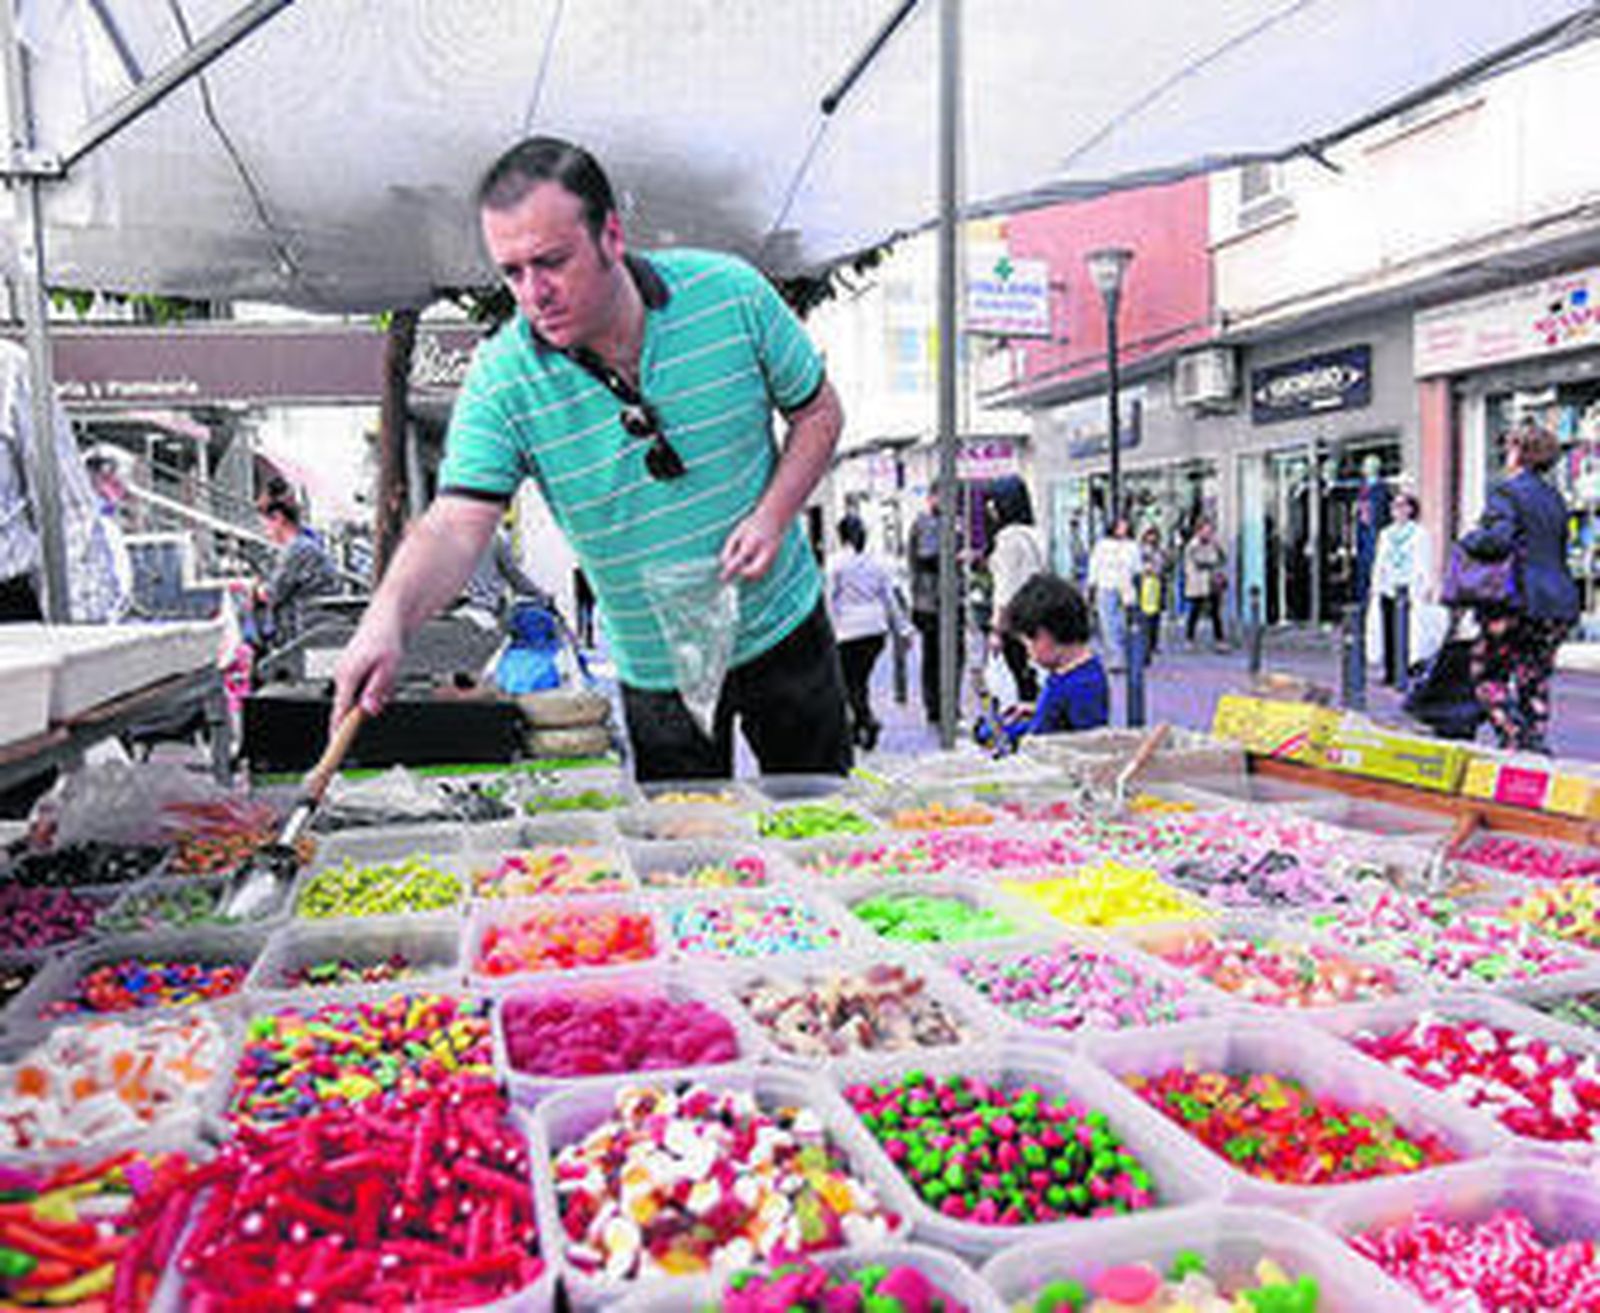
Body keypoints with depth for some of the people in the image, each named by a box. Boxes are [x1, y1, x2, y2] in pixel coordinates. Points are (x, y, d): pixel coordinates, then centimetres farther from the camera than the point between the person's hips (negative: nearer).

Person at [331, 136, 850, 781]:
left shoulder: (730, 292, -15)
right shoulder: (500, 380, -17)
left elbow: (818, 412, -3)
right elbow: (456, 526, -24)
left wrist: (773, 516, -18)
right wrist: (388, 619, -44)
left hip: (782, 627, 1)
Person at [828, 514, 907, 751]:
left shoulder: (838, 564, -5)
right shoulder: (876, 562, 8)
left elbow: (831, 600, -3)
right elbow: (890, 597, 11)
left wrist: (831, 629, 5)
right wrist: (902, 627, 15)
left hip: (850, 631, -5)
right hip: (877, 630, 5)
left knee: (851, 684, 1)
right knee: (861, 679, 16)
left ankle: (869, 720, -19)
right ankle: (856, 728, 22)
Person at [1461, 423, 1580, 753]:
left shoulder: (1507, 492, -6)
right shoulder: (1555, 499, 18)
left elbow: (1498, 539, -20)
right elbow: (1559, 553, 19)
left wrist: (1468, 542, -3)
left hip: (1521, 602, -7)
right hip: (1560, 601, 7)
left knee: (1487, 673, 2)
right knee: (1535, 678, 15)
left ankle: (1513, 738, -8)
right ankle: (1537, 739, 13)